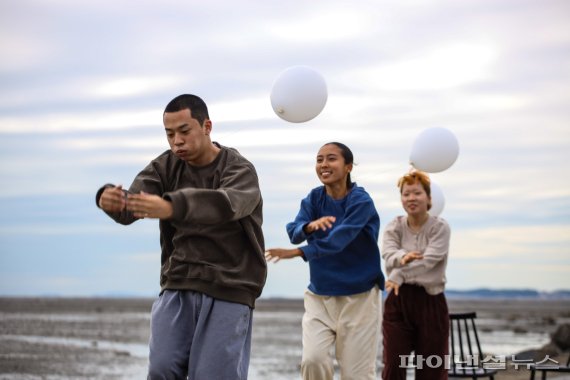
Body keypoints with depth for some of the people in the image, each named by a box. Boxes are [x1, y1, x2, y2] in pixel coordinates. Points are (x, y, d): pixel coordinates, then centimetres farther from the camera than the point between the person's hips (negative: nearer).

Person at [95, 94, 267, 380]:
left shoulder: (240, 171, -9)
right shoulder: (164, 167, 5)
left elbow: (225, 204, -32)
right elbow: (131, 206, -13)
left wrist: (171, 207, -50)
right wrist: (110, 200, -38)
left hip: (228, 292, -3)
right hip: (177, 287, 4)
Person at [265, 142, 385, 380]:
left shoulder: (361, 201, -13)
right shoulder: (314, 198, 3)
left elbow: (337, 240, -25)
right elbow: (294, 232, -10)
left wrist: (297, 253, -36)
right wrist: (310, 226, -33)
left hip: (359, 296, -4)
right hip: (319, 295, 4)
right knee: (312, 360, -13)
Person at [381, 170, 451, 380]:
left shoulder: (439, 227, -3)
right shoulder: (394, 227, 5)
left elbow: (428, 260, -18)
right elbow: (388, 255, -13)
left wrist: (399, 275, -21)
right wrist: (403, 256, -34)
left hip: (431, 301, -2)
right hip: (399, 300, 2)